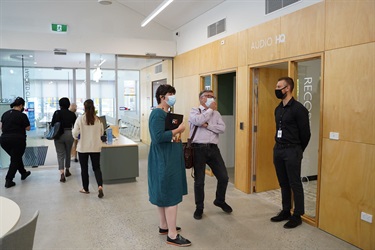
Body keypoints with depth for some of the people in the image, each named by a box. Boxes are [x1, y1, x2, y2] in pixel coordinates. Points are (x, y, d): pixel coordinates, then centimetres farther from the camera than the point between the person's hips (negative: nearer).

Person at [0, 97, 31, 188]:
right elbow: (28, 128, -2)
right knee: (15, 160, 6)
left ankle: (23, 173, 38)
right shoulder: (22, 115, -10)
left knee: (16, 157, 23)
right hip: (17, 140, -6)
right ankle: (8, 180, 3)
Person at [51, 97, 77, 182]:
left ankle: (62, 173, -13)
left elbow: (52, 124, -7)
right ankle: (67, 170, 32)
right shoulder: (72, 114, 0)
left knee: (60, 154, 1)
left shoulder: (57, 113, -6)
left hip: (59, 135, -2)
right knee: (68, 153, 19)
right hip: (69, 135, 2)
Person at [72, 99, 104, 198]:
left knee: (84, 168, 13)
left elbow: (75, 134, -9)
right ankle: (100, 186, -9)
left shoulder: (80, 119, -13)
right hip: (96, 147, 2)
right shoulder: (98, 119, -6)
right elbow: (101, 132, 5)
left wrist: (78, 137, 12)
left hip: (83, 147, -1)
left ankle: (85, 189, 25)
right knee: (96, 168, 10)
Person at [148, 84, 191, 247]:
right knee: (171, 196, -5)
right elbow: (158, 137, -28)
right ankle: (172, 236, 3)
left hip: (167, 158, 11)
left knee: (163, 194, 17)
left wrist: (177, 133, 0)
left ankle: (164, 226, 30)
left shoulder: (166, 113, 14)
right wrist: (178, 130, -19)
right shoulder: (158, 114, -17)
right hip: (165, 160, -11)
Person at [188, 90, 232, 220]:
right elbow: (198, 121, -20)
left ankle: (220, 201, 33)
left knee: (223, 177, 7)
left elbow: (222, 128, -1)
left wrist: (207, 125, -12)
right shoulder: (194, 111, 3)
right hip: (199, 148, -4)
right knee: (199, 180, 6)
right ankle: (199, 207, 25)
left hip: (213, 148, 4)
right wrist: (210, 109, -7)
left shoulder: (216, 113, 14)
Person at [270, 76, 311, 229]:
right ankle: (285, 211, 27)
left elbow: (305, 133, -8)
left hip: (291, 151, -7)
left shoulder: (298, 109, -12)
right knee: (283, 183, 15)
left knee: (295, 184, 2)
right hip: (278, 149, 7)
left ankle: (297, 216, 14)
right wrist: (279, 146, 16)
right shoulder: (278, 109, 11)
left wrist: (297, 151, 2)